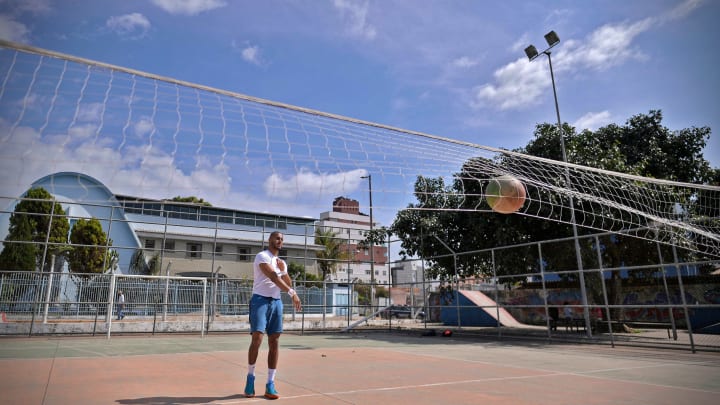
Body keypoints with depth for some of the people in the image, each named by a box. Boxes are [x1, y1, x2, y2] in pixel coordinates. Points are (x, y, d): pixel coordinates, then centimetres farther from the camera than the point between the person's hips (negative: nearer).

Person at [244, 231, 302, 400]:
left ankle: (270, 384, 8)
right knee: (257, 338, -13)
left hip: (276, 302, 6)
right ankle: (250, 376, 10)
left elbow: (288, 284, 15)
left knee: (274, 343, 2)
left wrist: (283, 270, -2)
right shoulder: (262, 256, -6)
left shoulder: (282, 262, 17)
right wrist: (292, 293, -30)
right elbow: (273, 277, -21)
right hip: (260, 300, -6)